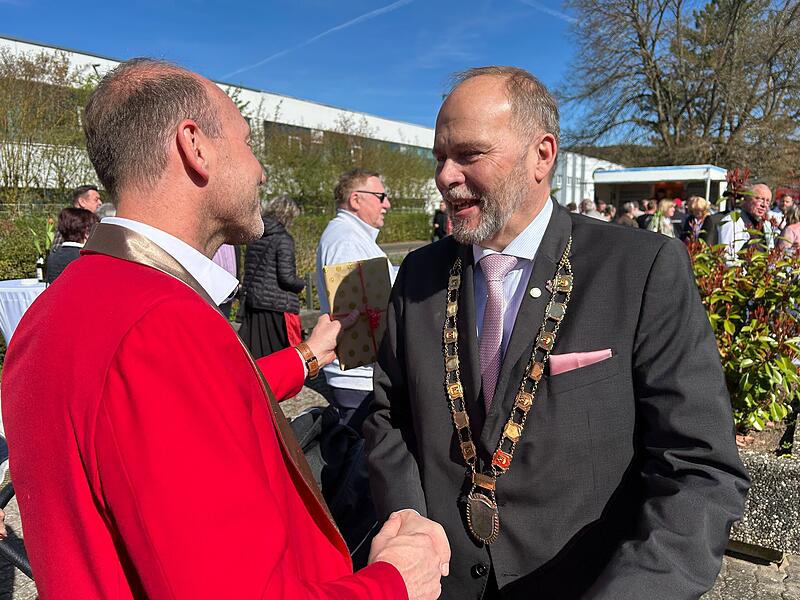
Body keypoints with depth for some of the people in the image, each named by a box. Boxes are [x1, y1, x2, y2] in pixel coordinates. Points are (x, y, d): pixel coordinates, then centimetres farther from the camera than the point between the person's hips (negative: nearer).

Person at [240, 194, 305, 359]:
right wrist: (302, 285, 2)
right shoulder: (283, 238, -11)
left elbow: (249, 270, 14)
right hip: (277, 308, -7)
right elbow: (286, 278, -15)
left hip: (252, 304, 7)